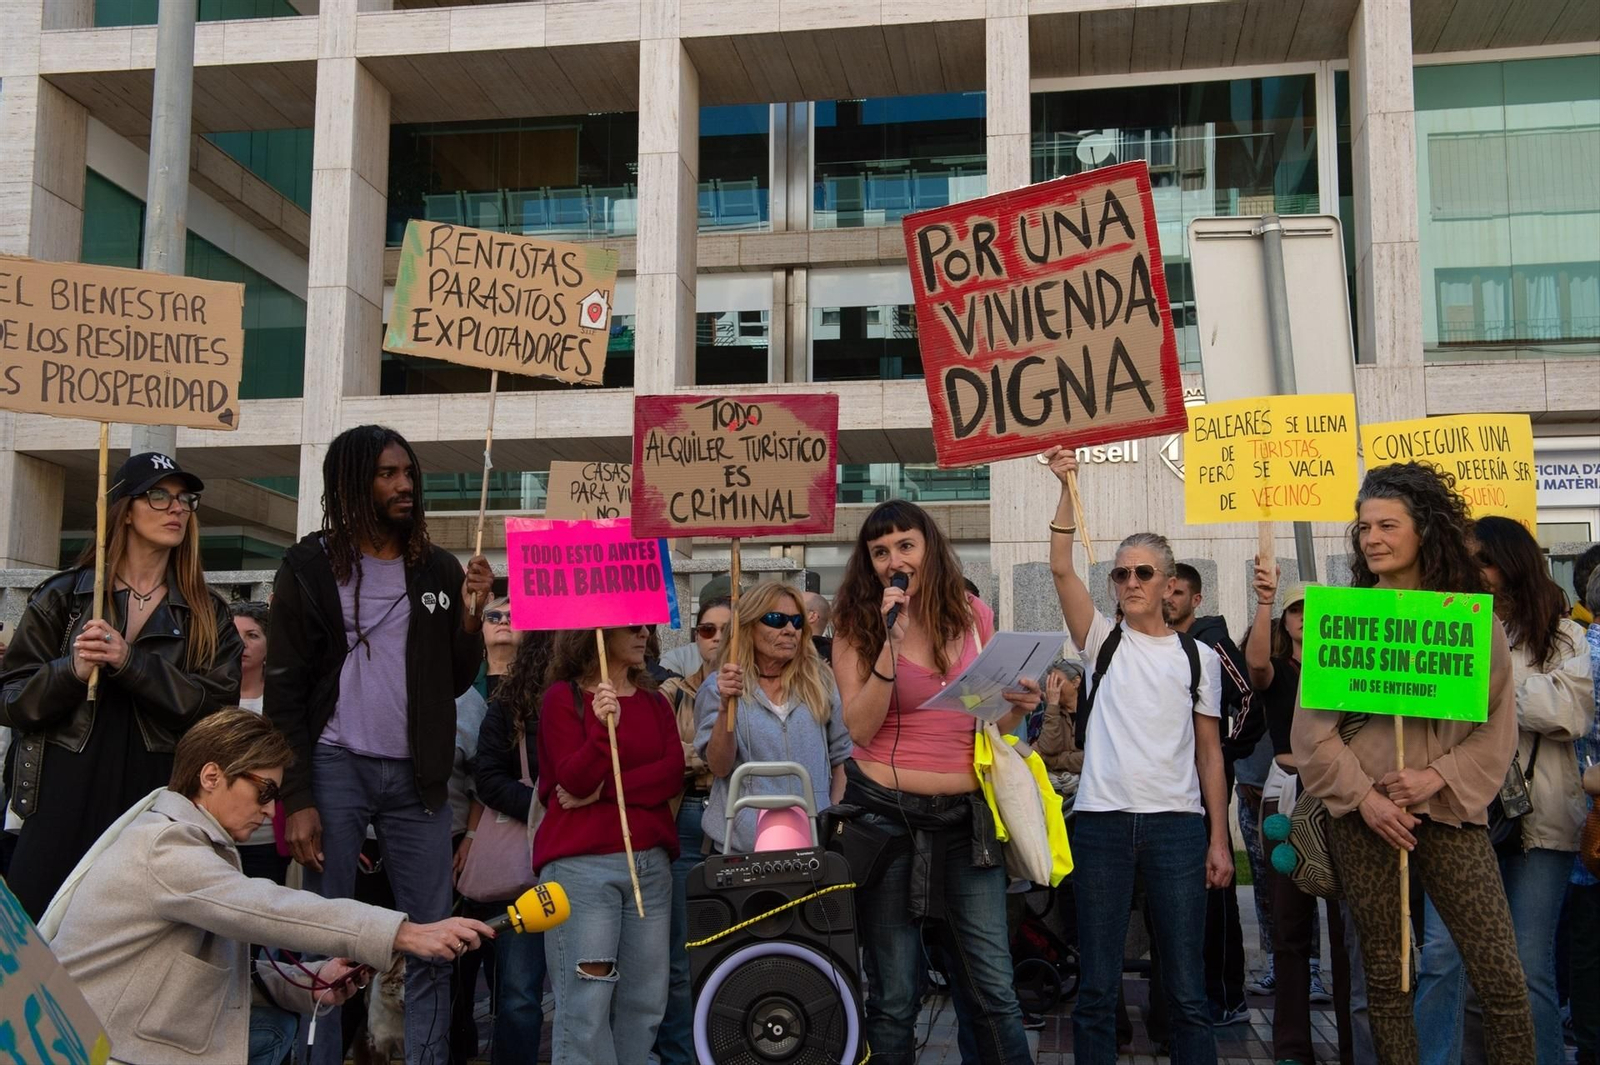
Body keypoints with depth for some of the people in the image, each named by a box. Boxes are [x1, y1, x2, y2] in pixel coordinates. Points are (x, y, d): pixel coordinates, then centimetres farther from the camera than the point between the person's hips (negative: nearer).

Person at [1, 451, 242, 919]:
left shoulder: (208, 614, 10)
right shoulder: (64, 596, 8)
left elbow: (220, 706, -3)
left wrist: (132, 662, -14)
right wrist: (71, 671, -15)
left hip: (158, 808, 1)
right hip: (63, 805, 0)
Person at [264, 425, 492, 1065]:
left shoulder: (439, 569, 10)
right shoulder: (311, 567, 0)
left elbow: (454, 683, 11)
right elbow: (285, 691, -2)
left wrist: (470, 618, -7)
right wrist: (296, 798, -9)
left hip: (417, 774, 3)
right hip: (335, 767, -3)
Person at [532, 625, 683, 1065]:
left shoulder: (655, 702, 15)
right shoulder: (563, 697, 0)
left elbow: (672, 775, 1)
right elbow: (574, 782, -10)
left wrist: (605, 790, -12)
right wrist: (603, 728, -26)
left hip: (651, 862, 5)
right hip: (581, 863, -5)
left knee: (645, 1000, 5)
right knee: (586, 1002, -9)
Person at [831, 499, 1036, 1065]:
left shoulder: (974, 616, 6)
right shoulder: (858, 626, -1)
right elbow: (860, 728, -12)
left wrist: (1017, 707, -6)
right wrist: (892, 644, -20)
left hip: (967, 816, 2)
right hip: (885, 814, -2)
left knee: (993, 987, 3)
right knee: (895, 993, 4)